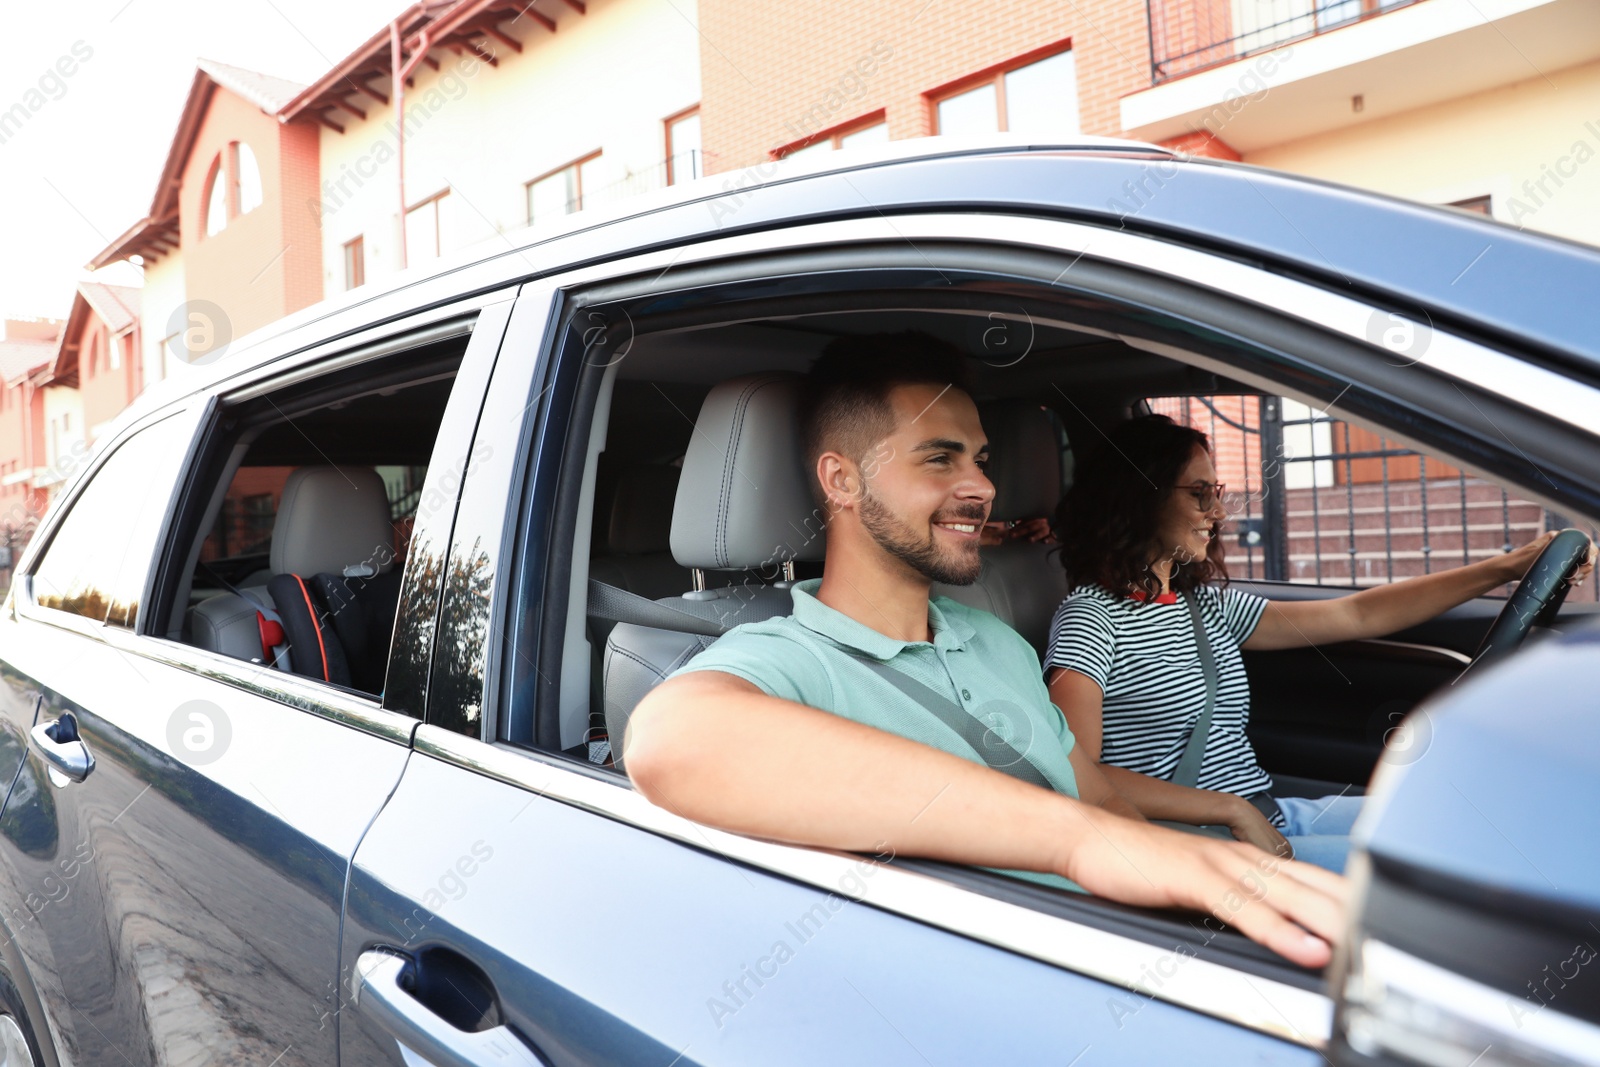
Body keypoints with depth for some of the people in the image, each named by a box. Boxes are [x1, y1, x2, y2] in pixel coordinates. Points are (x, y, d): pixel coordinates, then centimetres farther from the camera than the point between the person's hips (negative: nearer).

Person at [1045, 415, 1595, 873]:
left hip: (1271, 816, 9)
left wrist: (1505, 567, 15)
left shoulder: (1207, 604, 14)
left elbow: (1355, 615, 17)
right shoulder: (1091, 617, -10)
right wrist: (1231, 809, -20)